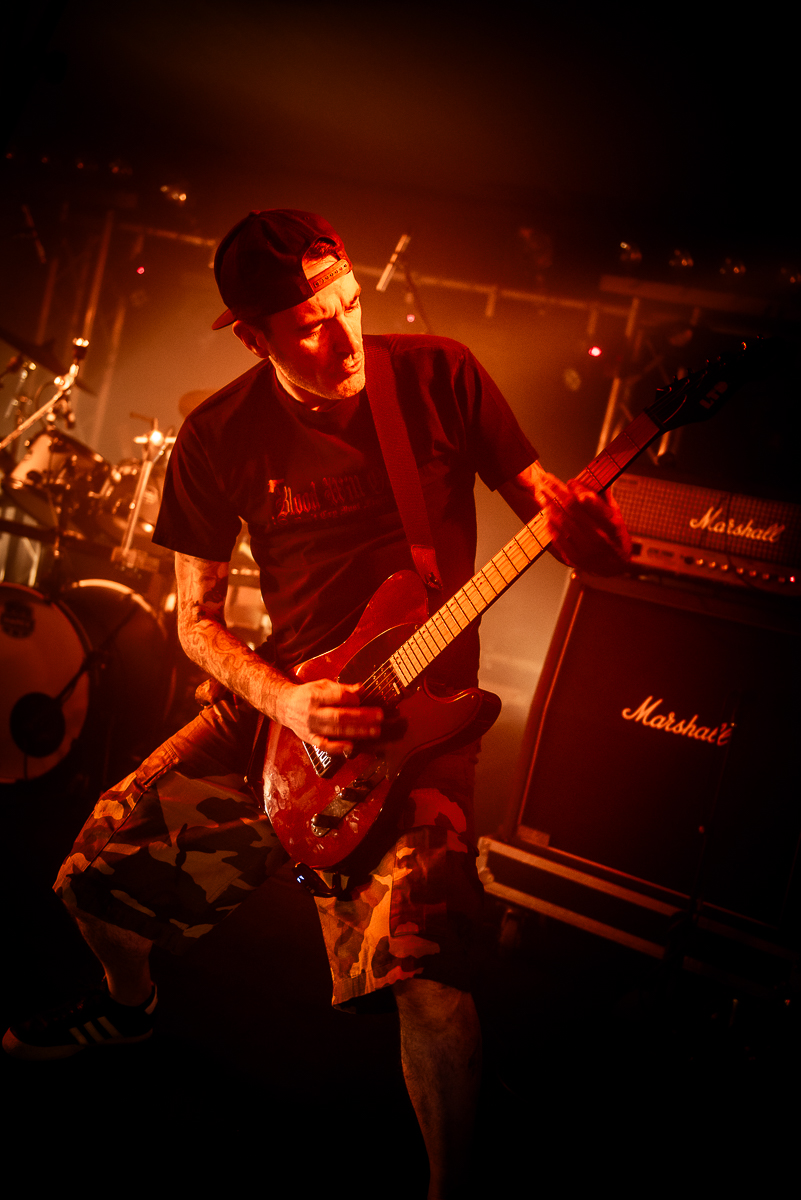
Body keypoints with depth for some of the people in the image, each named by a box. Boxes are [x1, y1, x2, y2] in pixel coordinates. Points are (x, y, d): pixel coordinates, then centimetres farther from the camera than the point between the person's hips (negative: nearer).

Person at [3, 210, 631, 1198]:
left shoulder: (439, 375, -7)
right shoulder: (219, 438, -4)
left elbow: (537, 494, 1)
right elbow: (196, 619, 1)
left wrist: (586, 531, -24)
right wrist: (284, 701, -18)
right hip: (278, 697, 4)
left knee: (424, 983, -25)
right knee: (101, 864, 8)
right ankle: (131, 1006, 43)